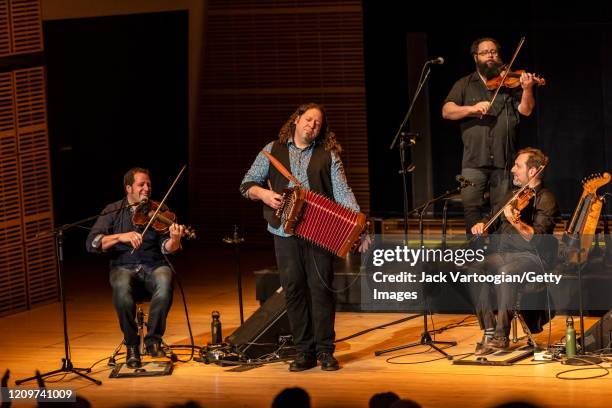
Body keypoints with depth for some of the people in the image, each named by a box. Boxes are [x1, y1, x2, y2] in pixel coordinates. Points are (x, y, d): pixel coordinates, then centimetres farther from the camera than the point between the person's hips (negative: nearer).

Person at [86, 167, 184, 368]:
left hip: (153, 266, 1)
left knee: (164, 282, -35)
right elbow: (92, 243, -5)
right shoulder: (113, 211, 6)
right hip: (123, 267, -1)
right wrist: (120, 237, -19)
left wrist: (175, 239, -26)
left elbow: (166, 248, -3)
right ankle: (132, 345, -17)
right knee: (121, 288, -36)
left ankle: (153, 339, -17)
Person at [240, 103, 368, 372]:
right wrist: (263, 193, -9)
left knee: (321, 287, -5)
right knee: (293, 289, 1)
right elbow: (247, 184, 13)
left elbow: (343, 194, 2)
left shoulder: (328, 155, 9)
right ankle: (303, 351, 8)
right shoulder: (273, 151, 12)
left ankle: (325, 351, 2)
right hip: (286, 232, 1)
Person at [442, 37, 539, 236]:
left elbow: (525, 110, -1)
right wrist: (472, 108, -17)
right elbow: (447, 111, 0)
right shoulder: (464, 85, 12)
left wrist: (527, 89, -21)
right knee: (471, 208, -6)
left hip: (503, 160, 0)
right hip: (474, 160, 0)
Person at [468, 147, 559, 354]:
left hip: (534, 257, -7)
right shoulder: (512, 196, 18)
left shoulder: (546, 199, -6)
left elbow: (538, 238, -20)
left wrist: (516, 222, -34)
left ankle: (502, 335, -31)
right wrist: (482, 225, 5)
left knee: (506, 272, -38)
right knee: (476, 269, -23)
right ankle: (489, 331, -22)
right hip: (505, 253, 7)